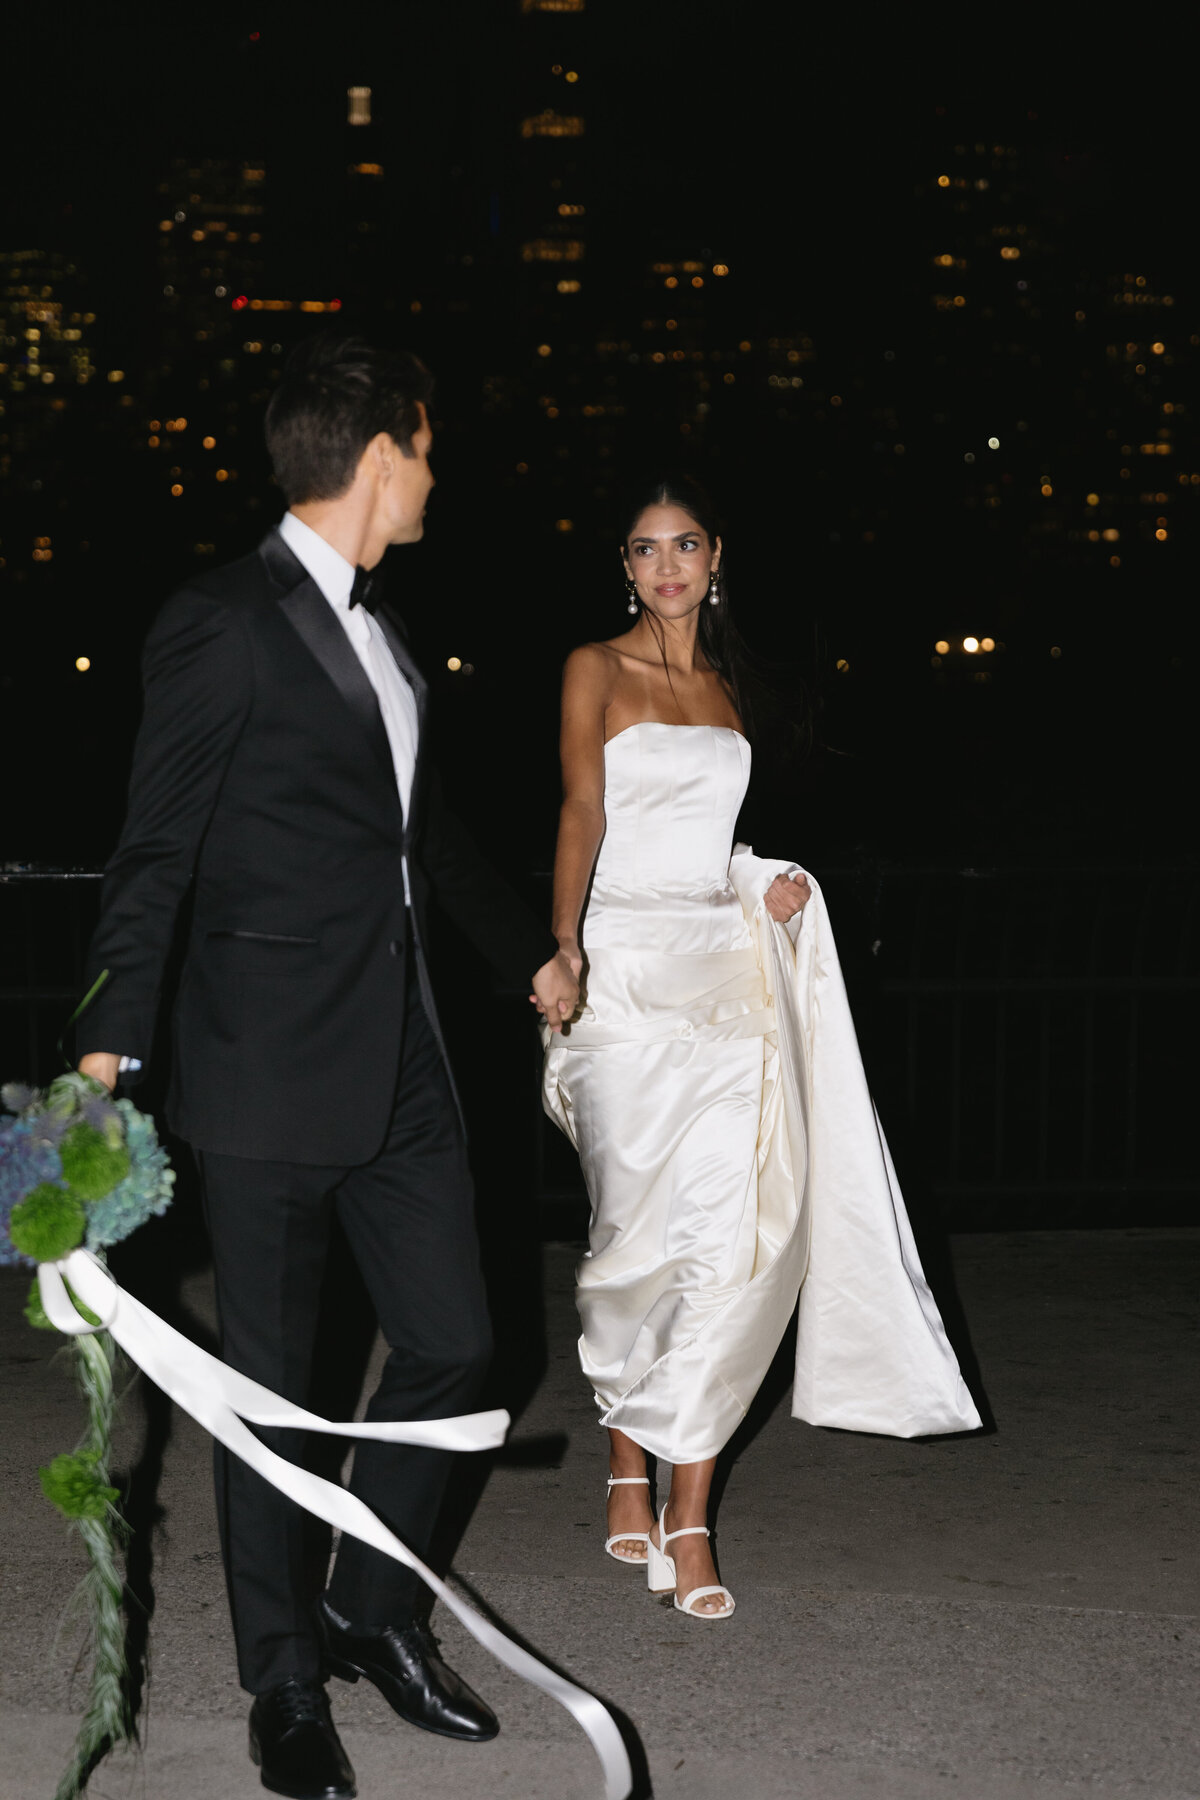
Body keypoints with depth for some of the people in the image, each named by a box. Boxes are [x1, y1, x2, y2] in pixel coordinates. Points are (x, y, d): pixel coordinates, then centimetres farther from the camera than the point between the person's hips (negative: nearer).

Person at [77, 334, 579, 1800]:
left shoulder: (375, 625, 15)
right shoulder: (222, 624, -11)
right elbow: (154, 853, -12)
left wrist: (530, 952, 37)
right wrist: (109, 1058, -18)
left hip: (399, 1063, 8)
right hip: (269, 1074, -8)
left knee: (450, 1342, 10)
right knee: (269, 1385, 5)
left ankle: (371, 1611, 30)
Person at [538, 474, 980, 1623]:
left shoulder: (724, 688, 20)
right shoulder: (597, 669, 5)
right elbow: (582, 811, -7)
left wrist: (770, 885, 7)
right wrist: (565, 949, -17)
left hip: (729, 963, 4)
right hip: (629, 966, -4)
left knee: (735, 1234, -7)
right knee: (640, 1235, -5)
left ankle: (688, 1514, -3)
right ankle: (628, 1466, 17)